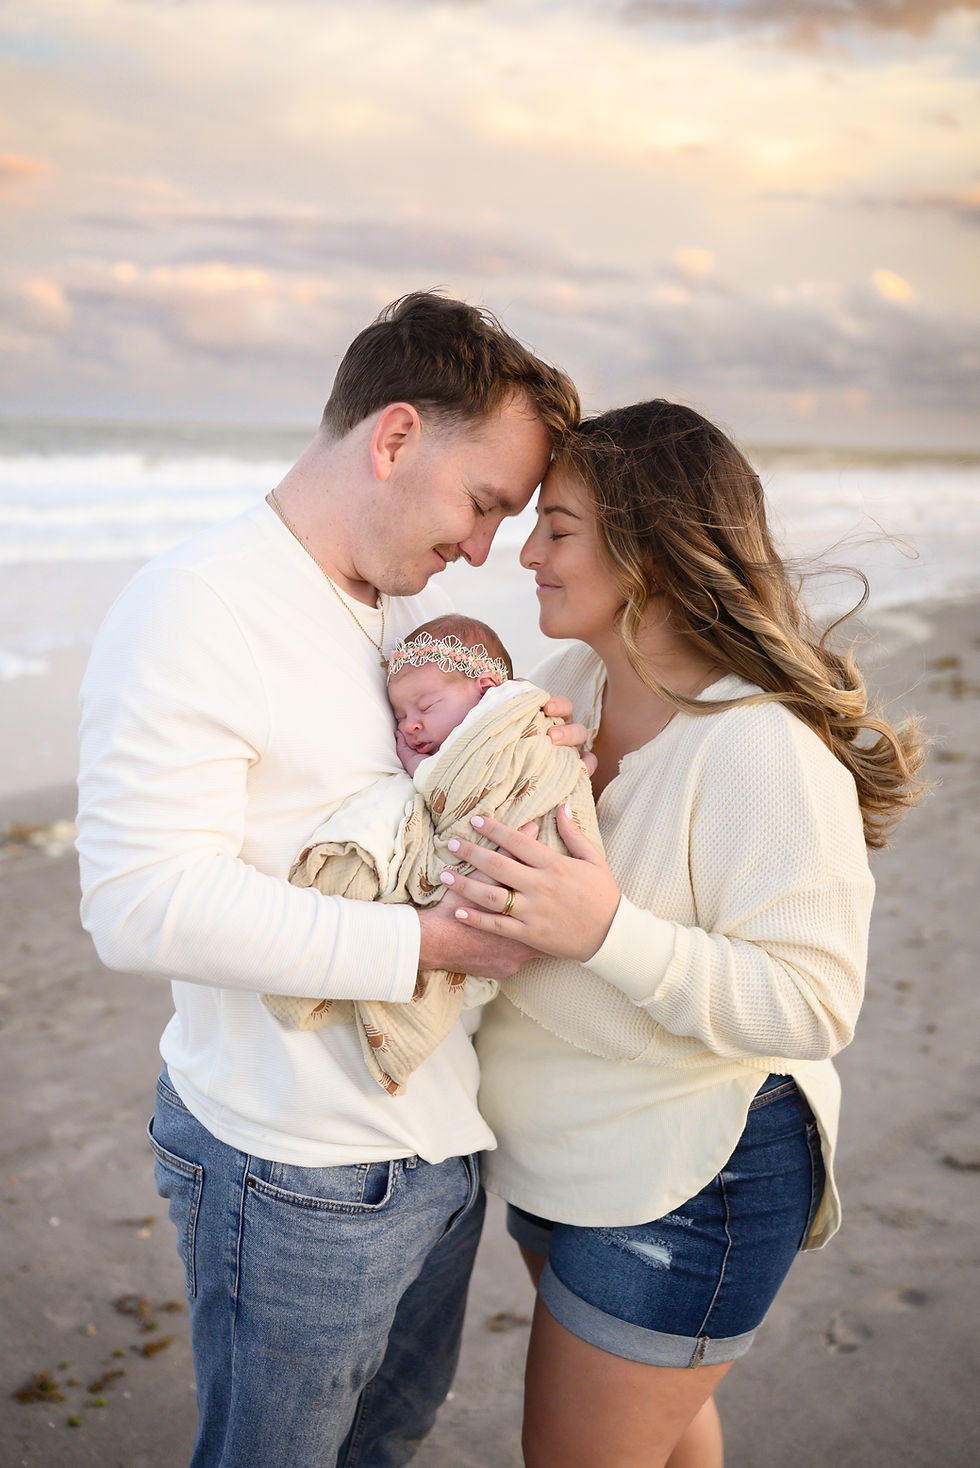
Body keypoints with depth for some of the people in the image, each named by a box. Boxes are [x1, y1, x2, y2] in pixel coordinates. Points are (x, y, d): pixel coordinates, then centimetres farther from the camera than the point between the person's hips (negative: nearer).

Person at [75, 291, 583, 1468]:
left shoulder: (417, 608, 9)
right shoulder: (192, 609, -20)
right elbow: (143, 905, -27)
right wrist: (424, 943, -29)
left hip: (440, 1136, 8)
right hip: (298, 1178, -8)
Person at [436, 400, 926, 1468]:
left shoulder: (764, 749, -29)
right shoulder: (574, 676, -3)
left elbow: (813, 1006, -29)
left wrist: (608, 932, -38)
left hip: (685, 1185, -8)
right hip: (560, 1146, 8)